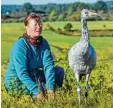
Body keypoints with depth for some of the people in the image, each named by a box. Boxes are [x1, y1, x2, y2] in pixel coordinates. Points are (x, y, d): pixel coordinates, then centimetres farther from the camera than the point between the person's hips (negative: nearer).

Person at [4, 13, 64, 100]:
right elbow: (22, 73, -28)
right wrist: (37, 92, -35)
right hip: (16, 81, -7)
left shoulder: (43, 43, -4)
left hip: (34, 76, 7)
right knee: (41, 89, -28)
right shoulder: (20, 46, -23)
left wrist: (50, 88, -27)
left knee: (59, 70, -3)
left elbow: (48, 65, -14)